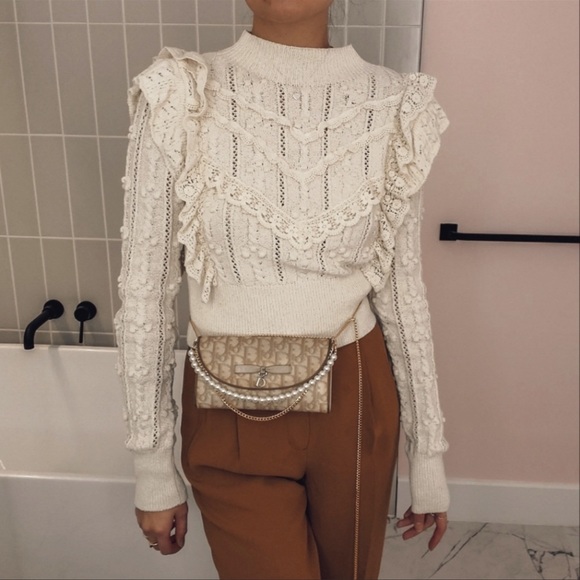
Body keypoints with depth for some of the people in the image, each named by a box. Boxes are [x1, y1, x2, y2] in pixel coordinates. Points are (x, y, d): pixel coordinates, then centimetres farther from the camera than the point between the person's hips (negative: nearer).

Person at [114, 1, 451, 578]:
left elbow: (402, 288, 0)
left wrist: (427, 452, 5)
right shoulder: (178, 99, -12)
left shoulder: (393, 105, -7)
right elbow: (144, 295, -7)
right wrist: (153, 470, -2)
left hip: (356, 405, 3)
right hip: (234, 418, -2)